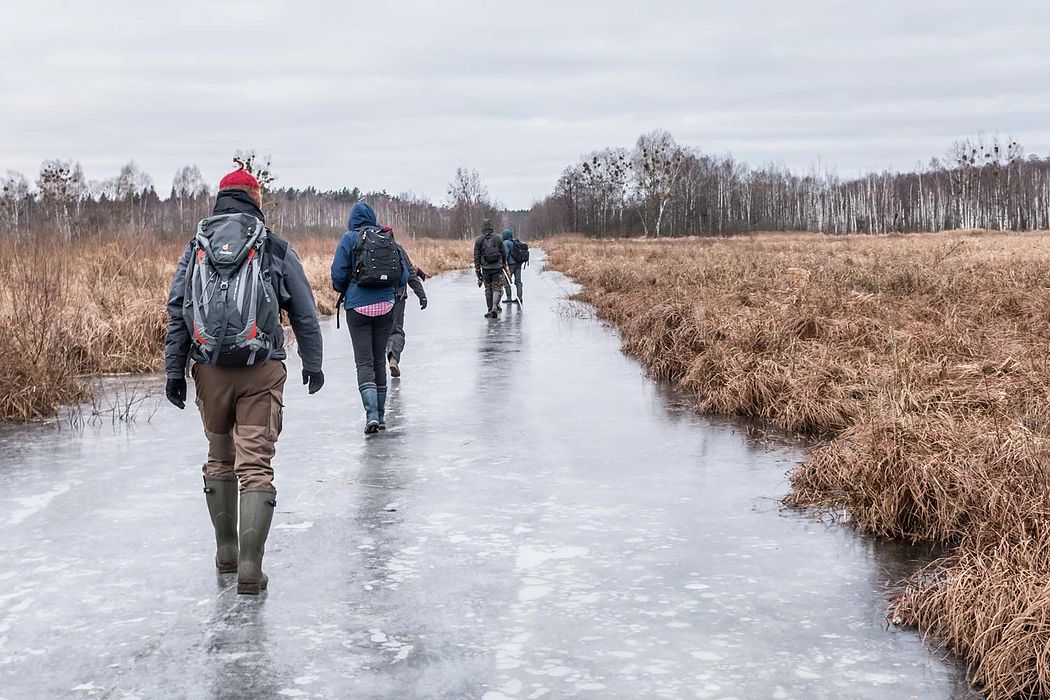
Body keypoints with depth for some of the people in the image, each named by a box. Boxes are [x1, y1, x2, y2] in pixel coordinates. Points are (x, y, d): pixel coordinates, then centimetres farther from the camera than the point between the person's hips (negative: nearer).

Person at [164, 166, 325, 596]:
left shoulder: (195, 248, 8)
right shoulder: (276, 249, 3)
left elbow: (176, 312, 4)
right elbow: (305, 313, 6)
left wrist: (174, 371, 7)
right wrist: (313, 364, 17)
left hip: (209, 370, 3)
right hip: (261, 371, -3)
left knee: (219, 460, 19)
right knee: (255, 466, -2)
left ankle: (226, 552, 28)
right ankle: (250, 567, -8)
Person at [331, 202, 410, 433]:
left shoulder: (349, 238, -4)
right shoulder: (389, 238, 6)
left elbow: (338, 274, -8)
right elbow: (404, 276, 4)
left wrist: (342, 290, 14)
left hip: (358, 307, -3)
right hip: (386, 307, 3)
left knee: (364, 362, -1)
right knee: (379, 360, 14)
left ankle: (372, 414, -17)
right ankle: (380, 415, 19)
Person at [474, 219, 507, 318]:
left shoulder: (478, 240, 0)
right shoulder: (497, 238, 1)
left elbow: (476, 257, -1)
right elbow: (504, 253, 6)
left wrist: (478, 272, 3)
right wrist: (504, 265, 19)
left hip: (486, 268, 1)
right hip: (497, 268, 0)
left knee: (488, 289, 12)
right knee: (497, 288, 3)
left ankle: (490, 309, 15)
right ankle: (495, 307, -16)